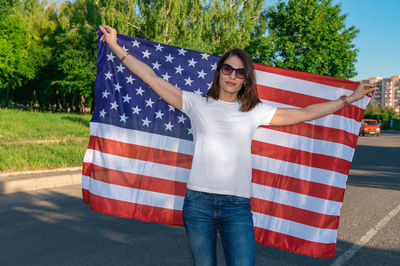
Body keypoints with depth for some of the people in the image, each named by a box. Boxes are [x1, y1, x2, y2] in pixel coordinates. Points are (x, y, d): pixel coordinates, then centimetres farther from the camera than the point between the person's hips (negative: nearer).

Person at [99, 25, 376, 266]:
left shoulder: (255, 111, 8)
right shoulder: (197, 104, 7)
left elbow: (304, 113, 13)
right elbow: (152, 78, 7)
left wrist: (350, 98, 15)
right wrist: (116, 47, 8)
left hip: (237, 206, 0)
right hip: (198, 201, 0)